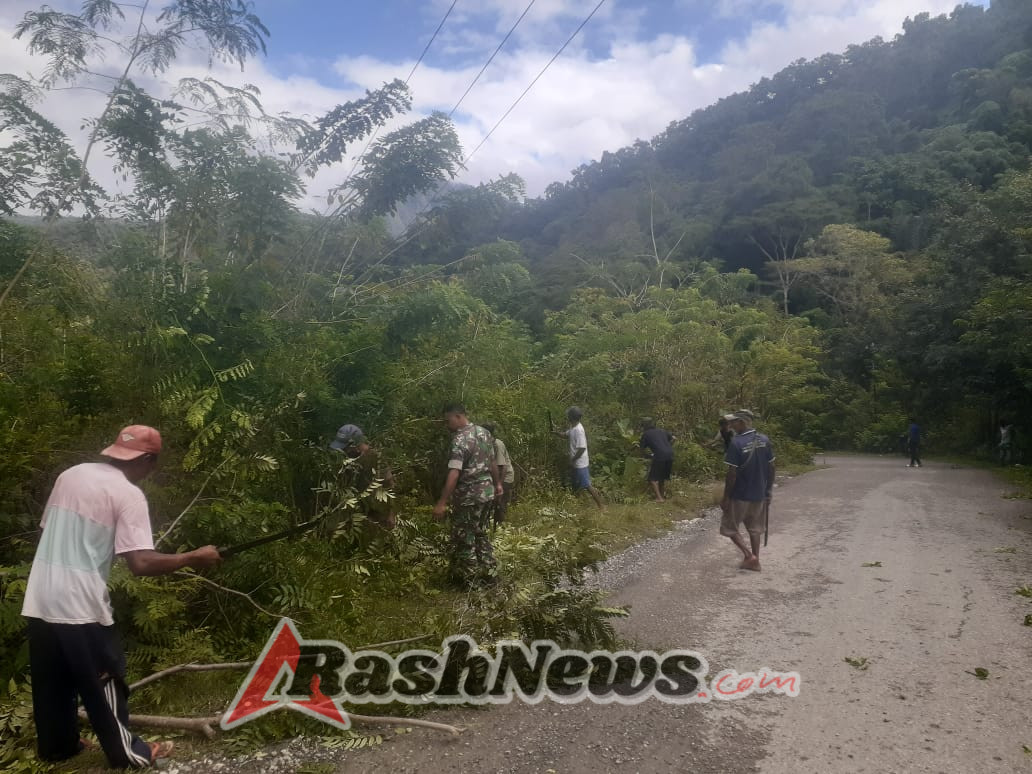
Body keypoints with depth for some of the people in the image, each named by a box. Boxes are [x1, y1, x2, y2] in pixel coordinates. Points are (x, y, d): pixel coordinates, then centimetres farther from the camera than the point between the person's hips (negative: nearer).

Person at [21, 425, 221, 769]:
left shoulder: (70, 474, 8)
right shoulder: (128, 493, -14)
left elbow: (48, 530, 19)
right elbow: (141, 563, -22)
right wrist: (193, 558, -12)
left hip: (40, 600, 7)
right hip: (80, 605, -7)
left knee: (52, 681, 21)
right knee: (102, 681, 8)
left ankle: (56, 746, 37)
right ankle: (126, 752, 20)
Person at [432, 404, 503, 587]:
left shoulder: (460, 439, -20)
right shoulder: (484, 432, 6)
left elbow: (454, 473, -28)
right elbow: (492, 462, 17)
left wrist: (442, 503, -28)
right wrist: (497, 483, 31)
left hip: (469, 496, -8)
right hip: (487, 492, 8)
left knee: (464, 538, 7)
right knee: (481, 534, 20)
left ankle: (469, 579, 17)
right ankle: (489, 574, 25)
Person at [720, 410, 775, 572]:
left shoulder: (736, 443, -20)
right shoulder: (764, 440, -1)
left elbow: (732, 474, -19)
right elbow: (771, 467, 5)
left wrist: (725, 498, -11)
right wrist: (769, 490, 15)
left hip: (740, 495, -6)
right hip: (759, 494, 6)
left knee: (730, 527, 10)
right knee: (755, 528, 18)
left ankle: (749, 555, 1)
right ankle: (755, 561, 21)